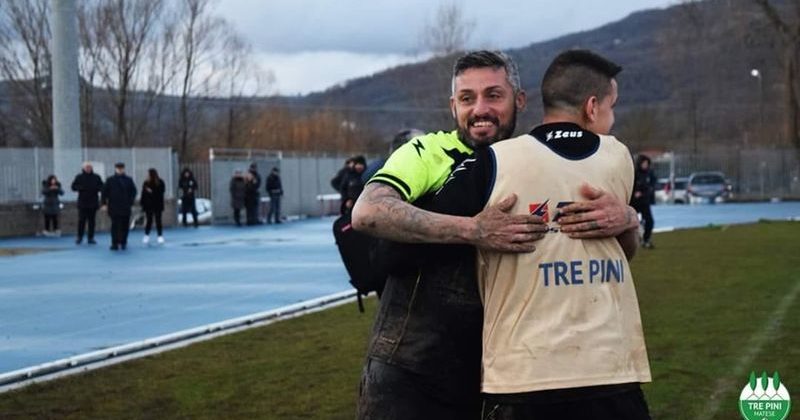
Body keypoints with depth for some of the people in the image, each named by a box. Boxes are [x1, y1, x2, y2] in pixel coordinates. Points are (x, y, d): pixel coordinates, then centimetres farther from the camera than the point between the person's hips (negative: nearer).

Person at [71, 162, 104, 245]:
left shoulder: (96, 177, 7)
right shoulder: (79, 177, 4)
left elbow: (102, 187, 8)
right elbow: (73, 187, 3)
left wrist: (96, 188, -13)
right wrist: (81, 188, -15)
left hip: (93, 203, 2)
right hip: (82, 203, -2)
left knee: (91, 221, 4)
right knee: (81, 220, -4)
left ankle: (90, 238, 9)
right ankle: (79, 237, 6)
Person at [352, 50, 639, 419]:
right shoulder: (426, 154, -6)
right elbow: (367, 212, -23)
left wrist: (624, 217, -21)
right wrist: (472, 230, -32)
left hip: (491, 380, 4)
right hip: (407, 377, -4)